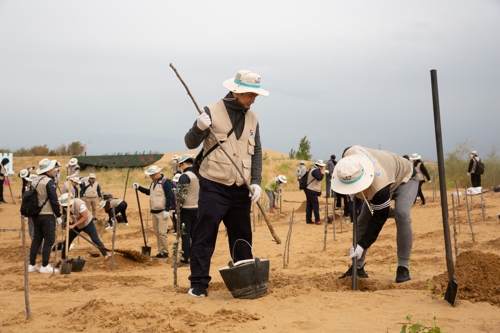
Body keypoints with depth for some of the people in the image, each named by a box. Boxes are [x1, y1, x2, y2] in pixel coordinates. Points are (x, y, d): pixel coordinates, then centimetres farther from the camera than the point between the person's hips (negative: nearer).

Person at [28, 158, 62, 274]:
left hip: (36, 214, 8)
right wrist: (58, 216, -9)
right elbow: (54, 200, -15)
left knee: (36, 239, 12)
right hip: (47, 215, -8)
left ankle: (32, 265, 15)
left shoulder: (35, 181, 11)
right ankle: (45, 266, 0)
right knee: (49, 240, -1)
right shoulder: (49, 182, -13)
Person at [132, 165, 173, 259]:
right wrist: (139, 187, 22)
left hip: (162, 212, -9)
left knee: (162, 232, -10)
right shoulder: (153, 182, 13)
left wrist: (167, 210, -20)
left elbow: (170, 197, -17)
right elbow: (149, 192, 31)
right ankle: (160, 251, 17)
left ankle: (165, 252, -2)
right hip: (154, 212, 9)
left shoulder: (165, 182, -13)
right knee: (157, 232, 10)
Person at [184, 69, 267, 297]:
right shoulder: (212, 112, -6)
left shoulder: (252, 118, 10)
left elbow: (256, 152, 12)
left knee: (242, 237, 12)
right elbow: (190, 143, -5)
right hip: (214, 187, -5)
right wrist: (199, 128, -25)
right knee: (205, 236, -4)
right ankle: (198, 283, 3)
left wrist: (256, 181, 0)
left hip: (241, 189, 5)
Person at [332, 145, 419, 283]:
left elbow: (379, 219, -34)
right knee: (363, 220, -1)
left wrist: (362, 245, -34)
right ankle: (358, 267, 11)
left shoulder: (379, 187, -47)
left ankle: (403, 267, -19)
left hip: (405, 178, -7)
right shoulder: (350, 154, -34)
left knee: (401, 215, -32)